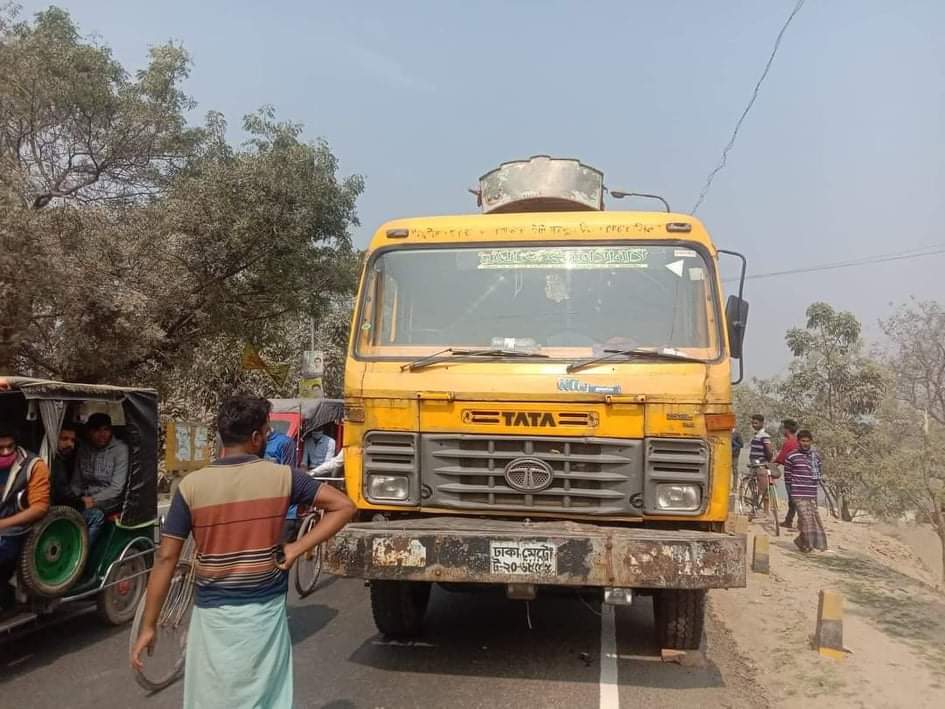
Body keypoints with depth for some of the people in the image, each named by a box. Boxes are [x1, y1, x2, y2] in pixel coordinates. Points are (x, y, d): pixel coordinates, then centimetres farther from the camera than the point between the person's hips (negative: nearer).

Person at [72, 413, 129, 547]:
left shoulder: (120, 449, -5)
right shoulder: (83, 450, 10)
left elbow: (116, 488, -10)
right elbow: (76, 481, 13)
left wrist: (94, 500, -18)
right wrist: (81, 497, -7)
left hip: (110, 500, -3)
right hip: (86, 499, 4)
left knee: (95, 514, -34)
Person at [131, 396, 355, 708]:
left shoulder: (191, 486, -7)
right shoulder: (283, 477, -6)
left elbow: (166, 558, -6)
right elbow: (344, 506, -5)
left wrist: (148, 626, 2)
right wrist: (297, 548, -5)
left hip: (214, 613, 0)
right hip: (267, 610, 1)